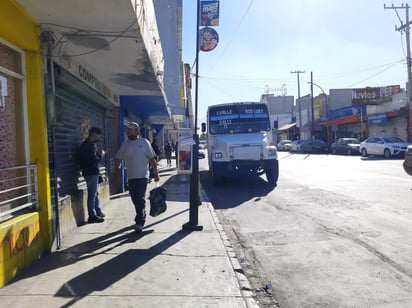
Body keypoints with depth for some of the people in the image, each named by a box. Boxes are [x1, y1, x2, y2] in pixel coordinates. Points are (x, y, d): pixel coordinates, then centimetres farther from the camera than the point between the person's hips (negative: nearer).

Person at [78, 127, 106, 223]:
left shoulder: (87, 144, 14)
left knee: (95, 193, 18)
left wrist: (98, 153, 4)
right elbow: (94, 160, -23)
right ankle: (92, 215, 3)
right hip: (91, 173, -11)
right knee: (92, 194, -4)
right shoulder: (89, 145, -18)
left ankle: (98, 212, 29)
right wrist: (101, 154, -7)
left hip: (92, 172, 11)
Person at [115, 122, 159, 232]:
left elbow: (152, 159, -2)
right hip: (130, 177, 5)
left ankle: (140, 222, -8)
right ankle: (141, 217, 30)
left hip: (142, 176, -4)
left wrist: (156, 173, -5)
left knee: (140, 199, -9)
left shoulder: (144, 142, -2)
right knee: (135, 199, 12)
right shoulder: (125, 144, 8)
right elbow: (118, 159, 11)